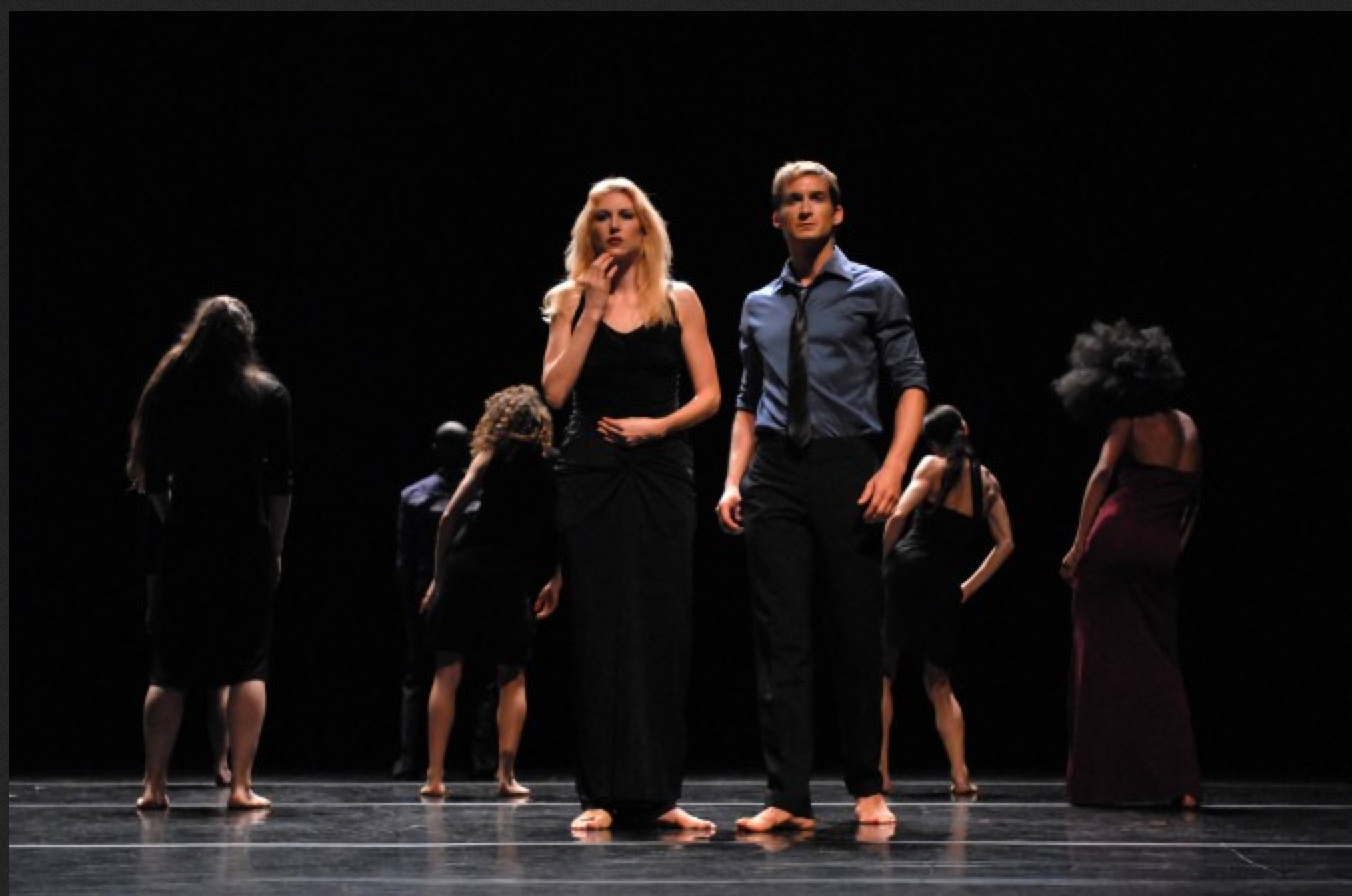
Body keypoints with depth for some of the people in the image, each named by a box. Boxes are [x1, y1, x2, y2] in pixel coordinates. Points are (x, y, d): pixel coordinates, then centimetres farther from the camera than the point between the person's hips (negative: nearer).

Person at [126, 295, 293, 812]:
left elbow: (154, 480, 5)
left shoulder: (169, 390, 5)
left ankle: (154, 786, 3)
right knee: (248, 667, 2)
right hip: (248, 546, -2)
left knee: (168, 671, 6)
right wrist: (275, 548, 6)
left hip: (184, 545, 2)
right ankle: (240, 785, -3)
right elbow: (279, 484, -1)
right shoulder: (269, 393, 0)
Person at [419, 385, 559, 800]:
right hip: (513, 579, 0)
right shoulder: (552, 466, 10)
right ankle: (506, 775, 1)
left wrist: (437, 575, 7)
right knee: (513, 679, 11)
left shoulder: (492, 457, 8)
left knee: (447, 673, 4)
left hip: (466, 567, 0)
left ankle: (435, 775, 0)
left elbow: (449, 517, 1)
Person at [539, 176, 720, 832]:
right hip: (591, 474, 0)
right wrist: (592, 310, -6)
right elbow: (555, 391, -3)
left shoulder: (678, 300, 8)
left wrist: (659, 423, -11)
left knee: (662, 627, -2)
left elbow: (708, 395, 6)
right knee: (599, 630, -3)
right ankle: (602, 795, 0)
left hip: (661, 470, 0)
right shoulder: (571, 298, 8)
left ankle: (658, 792, 3)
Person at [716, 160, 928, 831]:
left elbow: (911, 381, 1)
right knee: (780, 641, -3)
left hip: (847, 469, -3)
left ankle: (867, 790, 13)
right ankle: (787, 799, -4)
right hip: (775, 475, 3)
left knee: (856, 637, 1)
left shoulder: (874, 291, 7)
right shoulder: (758, 306, 18)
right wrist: (734, 480, 6)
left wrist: (894, 466, -12)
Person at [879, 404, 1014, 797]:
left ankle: (879, 770, -4)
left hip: (905, 571, -4)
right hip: (945, 587, 4)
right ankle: (960, 776, 2)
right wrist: (968, 587, 15)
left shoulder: (934, 466, 0)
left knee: (881, 675, 4)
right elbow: (1005, 544, 11)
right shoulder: (988, 480, 13)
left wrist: (879, 563, 1)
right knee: (940, 685, 15)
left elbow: (898, 516, -11)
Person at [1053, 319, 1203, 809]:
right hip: (1161, 555, 5)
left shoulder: (1129, 421, -1)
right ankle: (1179, 781, 2)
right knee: (1158, 665, 12)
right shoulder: (1188, 426, 14)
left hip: (1115, 542, -5)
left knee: (1103, 662, 2)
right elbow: (1193, 498, 16)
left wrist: (1078, 545, -13)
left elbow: (1102, 475, -13)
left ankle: (1099, 780, 3)